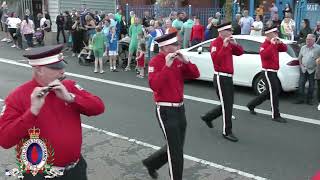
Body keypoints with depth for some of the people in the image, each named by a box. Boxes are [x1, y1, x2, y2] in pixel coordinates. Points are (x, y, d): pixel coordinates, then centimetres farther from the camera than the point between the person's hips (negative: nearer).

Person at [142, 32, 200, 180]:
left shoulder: (178, 60, 7)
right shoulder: (156, 62, -13)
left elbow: (195, 74, 2)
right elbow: (154, 85, -27)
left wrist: (185, 61, -13)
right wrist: (167, 66, -30)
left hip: (180, 108, 8)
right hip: (166, 110, -8)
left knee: (175, 147, 18)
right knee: (176, 150, -2)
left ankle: (151, 163, 39)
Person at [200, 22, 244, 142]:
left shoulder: (229, 43, 13)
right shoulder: (215, 43, -12)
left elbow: (240, 52, 13)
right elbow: (215, 59, -26)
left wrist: (235, 44, -4)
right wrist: (224, 46, -30)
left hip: (228, 77, 9)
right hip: (221, 78, -9)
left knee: (228, 104, 15)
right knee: (226, 105, -4)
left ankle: (208, 117, 32)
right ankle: (227, 132, 7)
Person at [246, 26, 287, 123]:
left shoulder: (275, 44, 12)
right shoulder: (265, 45, -15)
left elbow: (285, 49, 13)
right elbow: (264, 55, -33)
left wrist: (280, 43, -5)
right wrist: (272, 44, -32)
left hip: (273, 72, 9)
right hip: (268, 72, -9)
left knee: (269, 92, 17)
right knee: (275, 92, -7)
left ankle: (251, 105, 28)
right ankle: (275, 115, 1)